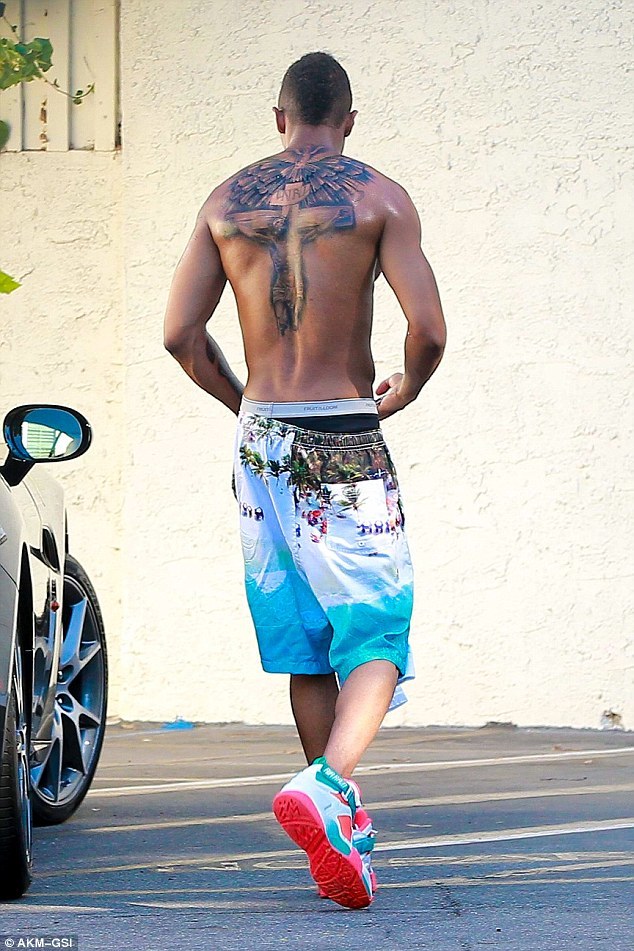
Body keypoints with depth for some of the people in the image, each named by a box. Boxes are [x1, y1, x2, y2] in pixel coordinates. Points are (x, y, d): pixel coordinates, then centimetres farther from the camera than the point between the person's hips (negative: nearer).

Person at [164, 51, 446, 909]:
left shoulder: (227, 201, 7)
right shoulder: (379, 198, -4)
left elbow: (180, 333, 2)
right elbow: (429, 330, -11)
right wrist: (407, 387, 10)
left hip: (262, 439, 4)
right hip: (347, 443, -4)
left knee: (304, 642, 13)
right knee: (374, 636, -1)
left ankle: (344, 824, 19)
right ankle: (326, 784, -27)